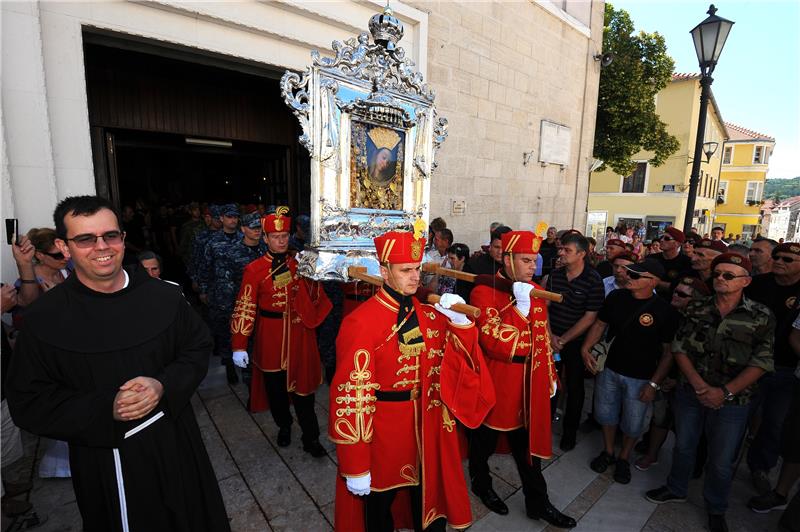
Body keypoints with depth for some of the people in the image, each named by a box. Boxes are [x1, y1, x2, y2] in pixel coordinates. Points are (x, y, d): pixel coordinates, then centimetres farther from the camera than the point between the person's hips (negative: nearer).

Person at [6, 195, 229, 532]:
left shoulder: (164, 297, -8)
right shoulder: (43, 319, -11)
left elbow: (198, 349, 0)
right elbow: (28, 403, -7)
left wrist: (164, 386, -18)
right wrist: (106, 409, -22)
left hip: (175, 445, 2)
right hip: (104, 462, -1)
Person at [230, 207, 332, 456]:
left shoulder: (300, 264, 3)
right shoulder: (254, 270, -6)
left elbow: (315, 297, 7)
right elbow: (245, 308, -9)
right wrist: (239, 346, -13)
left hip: (299, 335, 1)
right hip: (270, 338, -1)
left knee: (303, 387, 8)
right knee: (275, 387, 15)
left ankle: (311, 438, 22)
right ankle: (283, 426, 41)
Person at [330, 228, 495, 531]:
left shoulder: (429, 314, -3)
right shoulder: (361, 322, -21)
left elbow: (464, 360, 1)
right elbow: (351, 397, -19)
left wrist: (459, 320, -17)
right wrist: (355, 467, -15)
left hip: (427, 429, 5)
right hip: (382, 434, -4)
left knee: (430, 498, 24)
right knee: (378, 507, 20)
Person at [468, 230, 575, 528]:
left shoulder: (536, 292, 4)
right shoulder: (484, 292, -19)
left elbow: (543, 338, 13)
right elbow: (494, 342, -26)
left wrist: (550, 375, 15)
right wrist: (520, 306, -29)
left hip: (529, 384, 6)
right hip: (494, 385, -5)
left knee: (529, 442, 19)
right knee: (486, 440, 18)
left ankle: (538, 503, 38)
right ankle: (482, 484, 44)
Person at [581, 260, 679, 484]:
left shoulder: (665, 311, -15)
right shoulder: (616, 297, -6)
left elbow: (669, 352, -10)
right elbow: (600, 324, 6)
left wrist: (654, 383, -12)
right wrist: (586, 348, -8)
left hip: (640, 378, -3)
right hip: (609, 369, 3)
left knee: (633, 424, 13)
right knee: (606, 415, 17)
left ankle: (624, 458, 39)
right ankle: (608, 452, 41)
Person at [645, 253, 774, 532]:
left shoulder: (761, 317, -8)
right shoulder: (696, 309, -2)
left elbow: (761, 363, -10)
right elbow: (679, 348, -3)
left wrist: (724, 391, -17)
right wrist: (698, 384, -13)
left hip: (731, 401, -2)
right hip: (689, 393, 2)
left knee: (722, 461, 12)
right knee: (683, 446, 19)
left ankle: (716, 509, 38)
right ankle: (676, 489, 42)